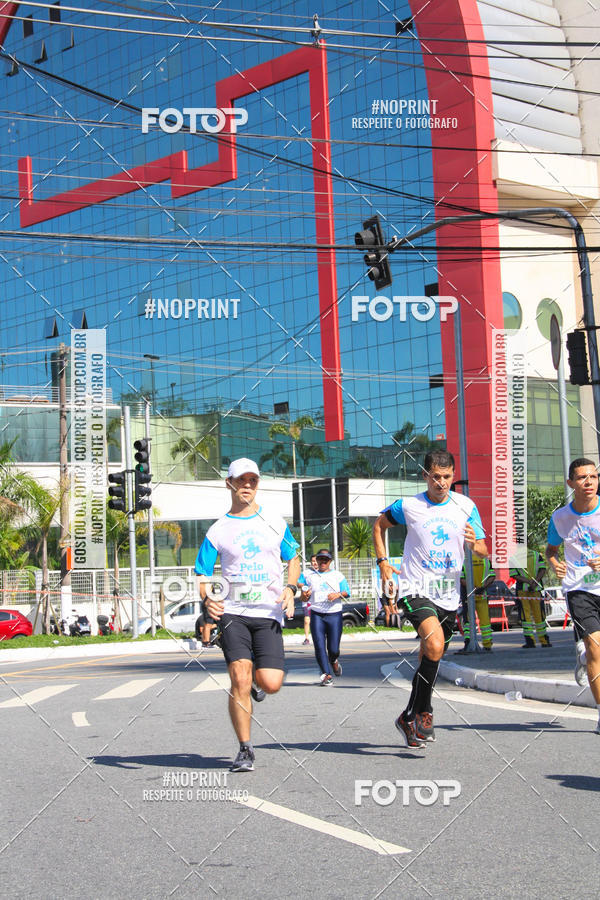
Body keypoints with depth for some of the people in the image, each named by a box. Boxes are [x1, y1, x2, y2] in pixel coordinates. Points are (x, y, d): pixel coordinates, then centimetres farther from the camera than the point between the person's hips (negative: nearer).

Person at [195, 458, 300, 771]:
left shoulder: (275, 522, 11)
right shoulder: (217, 531, 6)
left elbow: (293, 558, 21)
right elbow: (201, 574, 7)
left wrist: (290, 588, 2)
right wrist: (206, 599, -14)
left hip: (268, 613, 1)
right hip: (232, 612, -1)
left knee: (271, 684, -11)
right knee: (239, 680, -14)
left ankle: (257, 682, 28)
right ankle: (244, 749, 1)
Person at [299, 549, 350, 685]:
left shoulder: (337, 575, 10)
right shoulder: (310, 576, 12)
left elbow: (347, 592, 5)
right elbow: (304, 598, 13)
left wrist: (338, 594, -16)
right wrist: (304, 594, -10)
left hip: (334, 614, -1)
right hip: (316, 615, 1)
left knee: (333, 649, -3)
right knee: (319, 647, -9)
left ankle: (334, 661, 32)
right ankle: (327, 674, -1)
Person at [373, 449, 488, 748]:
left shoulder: (465, 507, 2)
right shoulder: (408, 506, -4)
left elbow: (484, 552, 4)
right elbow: (379, 525, 14)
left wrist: (474, 544, -20)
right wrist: (382, 561, 3)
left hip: (449, 595, 4)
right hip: (417, 590, -4)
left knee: (430, 660, 12)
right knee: (435, 645, -27)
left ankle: (410, 718, 30)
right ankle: (422, 713, -12)